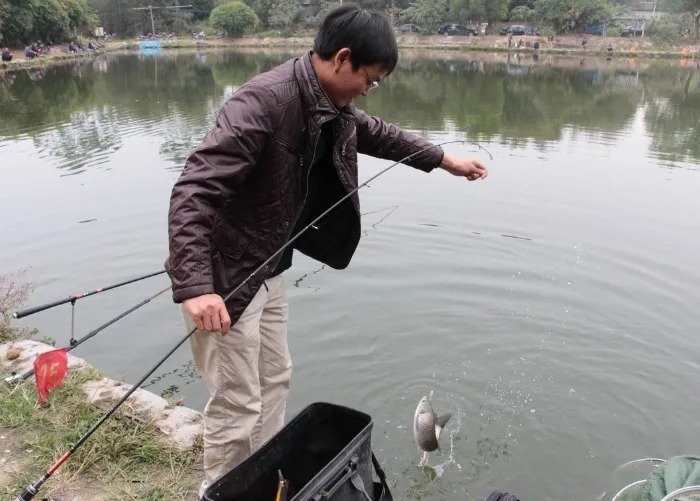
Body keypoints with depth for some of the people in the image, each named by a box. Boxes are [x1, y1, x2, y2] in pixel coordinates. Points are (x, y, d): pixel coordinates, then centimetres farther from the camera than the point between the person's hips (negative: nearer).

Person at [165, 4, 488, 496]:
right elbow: (193, 190, -32)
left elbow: (377, 133, 22)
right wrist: (196, 286, -42)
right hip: (223, 275, -9)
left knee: (275, 380, 20)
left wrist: (445, 160, 27)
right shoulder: (263, 101, -26)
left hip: (269, 270, 9)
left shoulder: (330, 106, 2)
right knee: (238, 407, 1)